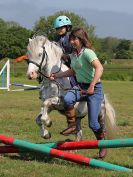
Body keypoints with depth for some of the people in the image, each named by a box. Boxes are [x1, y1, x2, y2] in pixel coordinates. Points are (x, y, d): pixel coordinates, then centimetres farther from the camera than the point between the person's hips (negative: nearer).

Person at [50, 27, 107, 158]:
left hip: (94, 88, -6)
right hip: (80, 86, 7)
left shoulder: (87, 52, -16)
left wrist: (91, 86, -36)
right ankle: (72, 125, -10)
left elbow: (99, 68, -30)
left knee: (93, 123, -5)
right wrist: (56, 76, 18)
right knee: (67, 99, -29)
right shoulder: (74, 54, 10)